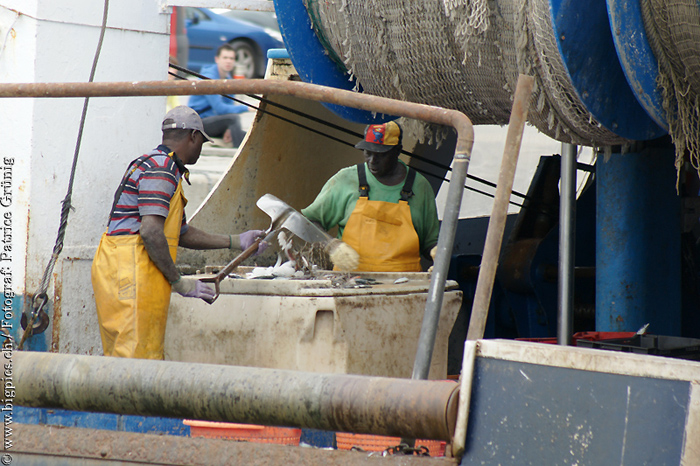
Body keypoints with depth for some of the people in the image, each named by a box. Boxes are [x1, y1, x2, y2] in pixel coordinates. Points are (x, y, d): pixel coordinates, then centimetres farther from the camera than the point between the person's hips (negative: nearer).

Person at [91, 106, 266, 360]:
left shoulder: (161, 166, 23)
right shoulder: (161, 168, -11)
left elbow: (180, 233, 30)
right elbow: (151, 232, -21)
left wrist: (236, 241, 30)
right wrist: (179, 282, -14)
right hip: (130, 272, -11)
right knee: (136, 354, -13)